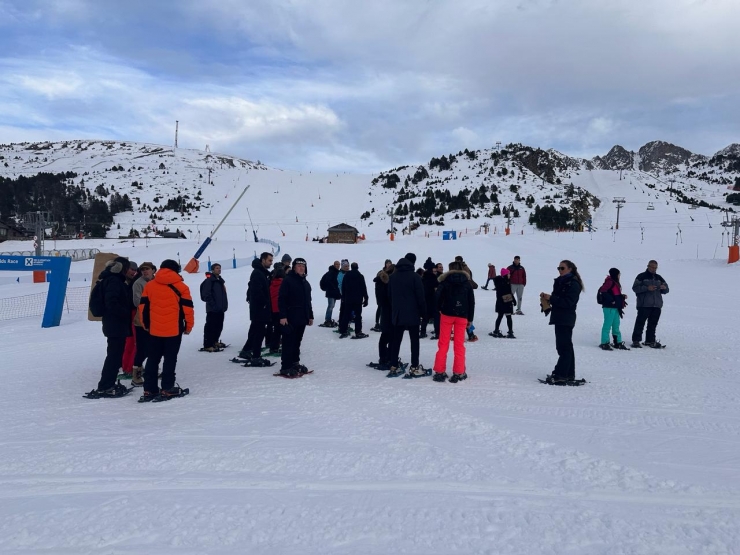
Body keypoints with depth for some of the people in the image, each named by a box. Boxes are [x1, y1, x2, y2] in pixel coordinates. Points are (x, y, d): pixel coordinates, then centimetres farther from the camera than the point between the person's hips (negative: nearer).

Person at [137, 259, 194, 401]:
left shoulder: (149, 286, 7)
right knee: (170, 359, 4)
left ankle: (149, 390, 13)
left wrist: (146, 324, 20)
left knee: (153, 359, 12)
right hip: (174, 330, -3)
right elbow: (187, 308, -4)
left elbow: (143, 307, 8)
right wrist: (189, 326, 7)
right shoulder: (181, 287, -3)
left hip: (155, 330, 3)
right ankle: (167, 389, 6)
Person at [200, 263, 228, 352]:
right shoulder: (209, 280, -11)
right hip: (212, 309, -9)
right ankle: (207, 345, -6)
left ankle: (215, 341, 28)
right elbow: (206, 294, -18)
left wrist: (224, 305, 17)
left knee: (219, 326, 15)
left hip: (220, 309, 9)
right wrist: (213, 305, -19)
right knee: (210, 326, -8)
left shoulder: (220, 280, 17)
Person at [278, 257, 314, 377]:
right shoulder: (288, 280, -7)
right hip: (290, 318, -7)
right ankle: (286, 367, -1)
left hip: (302, 318, 7)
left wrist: (310, 316, 21)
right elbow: (281, 299, -12)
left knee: (297, 342, 13)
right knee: (288, 343, -5)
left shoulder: (306, 283, 17)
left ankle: (295, 363, 22)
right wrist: (283, 316, -18)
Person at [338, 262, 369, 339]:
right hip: (358, 300, -3)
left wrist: (343, 298, 17)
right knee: (358, 316, -1)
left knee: (346, 315, 8)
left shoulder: (346, 276, 5)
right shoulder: (360, 276, -6)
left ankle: (343, 331, 8)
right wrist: (365, 299, -1)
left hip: (348, 299, 4)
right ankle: (358, 333, -5)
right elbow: (364, 288, -6)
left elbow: (343, 288, 9)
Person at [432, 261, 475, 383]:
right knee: (459, 345, 5)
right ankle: (458, 373, 5)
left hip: (447, 314, -1)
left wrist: (439, 309, 5)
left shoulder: (445, 281, -1)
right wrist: (470, 318, 10)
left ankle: (439, 372, 4)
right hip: (462, 316, 1)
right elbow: (471, 301, 5)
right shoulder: (467, 282, 7)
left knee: (443, 343, 5)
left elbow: (438, 296, -12)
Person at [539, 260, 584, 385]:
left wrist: (551, 298, -21)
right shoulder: (560, 282, 17)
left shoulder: (573, 284, -12)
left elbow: (568, 302, -20)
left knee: (564, 347, -8)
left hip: (566, 319, -10)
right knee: (566, 347, 14)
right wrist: (547, 298, 2)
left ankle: (560, 375, -8)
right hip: (559, 318, 10)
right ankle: (569, 375, 21)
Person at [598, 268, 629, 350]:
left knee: (616, 326, 14)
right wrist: (611, 300, -20)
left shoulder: (615, 283, 18)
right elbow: (602, 291, -23)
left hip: (615, 307, 10)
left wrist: (623, 296, 5)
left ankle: (618, 343, 22)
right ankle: (604, 343, -1)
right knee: (608, 325, -5)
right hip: (609, 307, -10)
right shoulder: (610, 282, -12)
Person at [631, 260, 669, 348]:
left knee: (653, 324, 9)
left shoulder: (659, 277, 19)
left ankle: (650, 341, 17)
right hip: (644, 305, -5)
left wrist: (664, 288, -4)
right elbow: (635, 288, -7)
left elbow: (665, 291, 20)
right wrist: (647, 288, -19)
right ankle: (636, 340, -4)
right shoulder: (641, 276, 2)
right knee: (640, 322, -7)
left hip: (656, 305, 5)